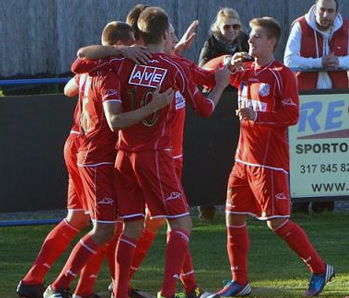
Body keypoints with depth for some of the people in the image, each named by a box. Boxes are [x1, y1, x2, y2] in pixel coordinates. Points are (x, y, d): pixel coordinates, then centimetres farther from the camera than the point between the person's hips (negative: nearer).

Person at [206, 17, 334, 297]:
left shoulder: (282, 74, -9)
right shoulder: (245, 71, 11)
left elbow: (292, 116, -14)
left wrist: (256, 116, -22)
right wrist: (230, 67, 0)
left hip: (270, 162, -7)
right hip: (244, 158, 7)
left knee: (277, 222, -8)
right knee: (234, 218, 6)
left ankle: (319, 269, 6)